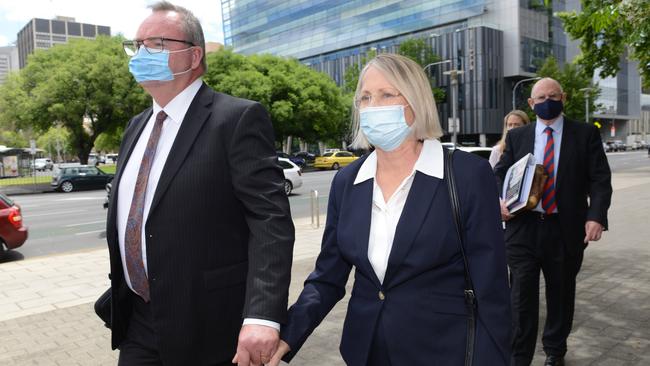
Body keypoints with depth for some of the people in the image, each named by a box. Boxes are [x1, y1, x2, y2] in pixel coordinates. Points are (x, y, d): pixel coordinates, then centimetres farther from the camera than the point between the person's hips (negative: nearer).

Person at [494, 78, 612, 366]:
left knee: (561, 294, 15)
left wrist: (596, 216, -15)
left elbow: (600, 179, -1)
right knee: (522, 295, 1)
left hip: (566, 230, 0)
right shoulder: (516, 136, 8)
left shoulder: (586, 134, 3)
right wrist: (499, 201, -10)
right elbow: (500, 174, 10)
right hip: (522, 227, 0)